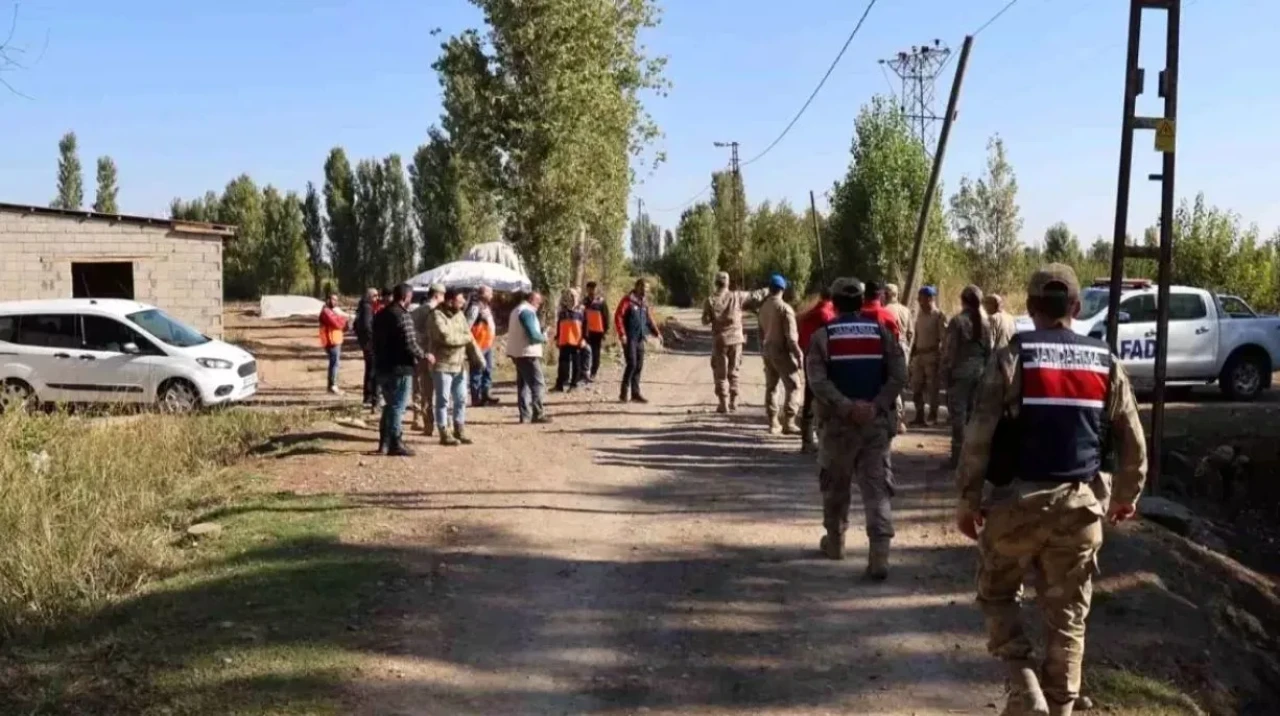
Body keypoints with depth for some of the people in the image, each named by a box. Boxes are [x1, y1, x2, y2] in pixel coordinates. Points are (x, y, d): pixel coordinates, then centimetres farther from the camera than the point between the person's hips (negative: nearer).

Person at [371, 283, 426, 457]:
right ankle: (395, 444, 3)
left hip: (382, 367, 8)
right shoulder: (403, 316, -16)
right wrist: (423, 356, -5)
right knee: (398, 406, 0)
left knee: (389, 405, 18)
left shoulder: (380, 315, 11)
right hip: (400, 368, -8)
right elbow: (410, 344, -21)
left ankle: (384, 443, 20)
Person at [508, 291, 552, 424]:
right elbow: (532, 334, -22)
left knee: (523, 384, 12)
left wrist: (540, 331, 10)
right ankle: (538, 414, -9)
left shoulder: (518, 310, 16)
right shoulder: (528, 312, -15)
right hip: (528, 353, -10)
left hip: (518, 352, 10)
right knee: (538, 384, -7)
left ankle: (525, 415, 12)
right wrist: (544, 338, -3)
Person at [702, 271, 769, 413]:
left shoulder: (710, 300, -8)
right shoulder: (737, 296, -4)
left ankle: (723, 403, 2)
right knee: (733, 372, 14)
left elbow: (705, 321, -6)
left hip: (719, 340, -2)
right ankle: (733, 402, 14)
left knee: (720, 373, 7)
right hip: (736, 339, 2)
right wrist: (768, 291, 21)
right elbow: (755, 296, 4)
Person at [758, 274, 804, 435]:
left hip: (768, 350, 7)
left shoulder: (763, 307, 5)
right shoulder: (784, 308, -16)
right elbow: (790, 336, -18)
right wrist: (799, 354, -12)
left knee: (771, 386, 13)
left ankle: (773, 422, 17)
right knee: (792, 386, -1)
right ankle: (788, 423, -8)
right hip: (782, 351, -7)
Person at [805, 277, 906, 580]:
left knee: (836, 484, 17)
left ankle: (834, 542, 32)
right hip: (877, 422, 1)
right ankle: (879, 555, -12)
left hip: (838, 422, -1)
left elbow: (818, 381, -15)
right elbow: (899, 376, -6)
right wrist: (876, 406, -10)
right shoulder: (881, 331, 4)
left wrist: (847, 407, -18)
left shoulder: (822, 336, -1)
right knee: (877, 488, -1)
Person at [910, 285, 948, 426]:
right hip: (918, 356, 7)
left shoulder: (939, 316, -7)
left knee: (932, 387, -3)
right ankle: (919, 416, 15)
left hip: (932, 356, -7)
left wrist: (929, 349, -18)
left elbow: (943, 339, -10)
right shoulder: (919, 315, 13)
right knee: (916, 387, 8)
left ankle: (933, 415, 3)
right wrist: (912, 354, 13)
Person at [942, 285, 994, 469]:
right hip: (979, 371, 5)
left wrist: (945, 372, -7)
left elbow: (949, 349, -12)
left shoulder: (957, 320, -10)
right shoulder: (985, 322, 6)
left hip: (960, 371, -5)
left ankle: (958, 456, -2)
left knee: (958, 413, -2)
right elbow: (989, 350, 8)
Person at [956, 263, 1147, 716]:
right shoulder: (1106, 363, 4)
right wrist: (1126, 496, 23)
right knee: (1068, 615, 13)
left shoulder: (1013, 357, -7)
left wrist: (968, 499, -3)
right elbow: (1133, 442, 8)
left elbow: (979, 435, -12)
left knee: (998, 593, 16)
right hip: (1081, 504, 3)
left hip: (1019, 499, -3)